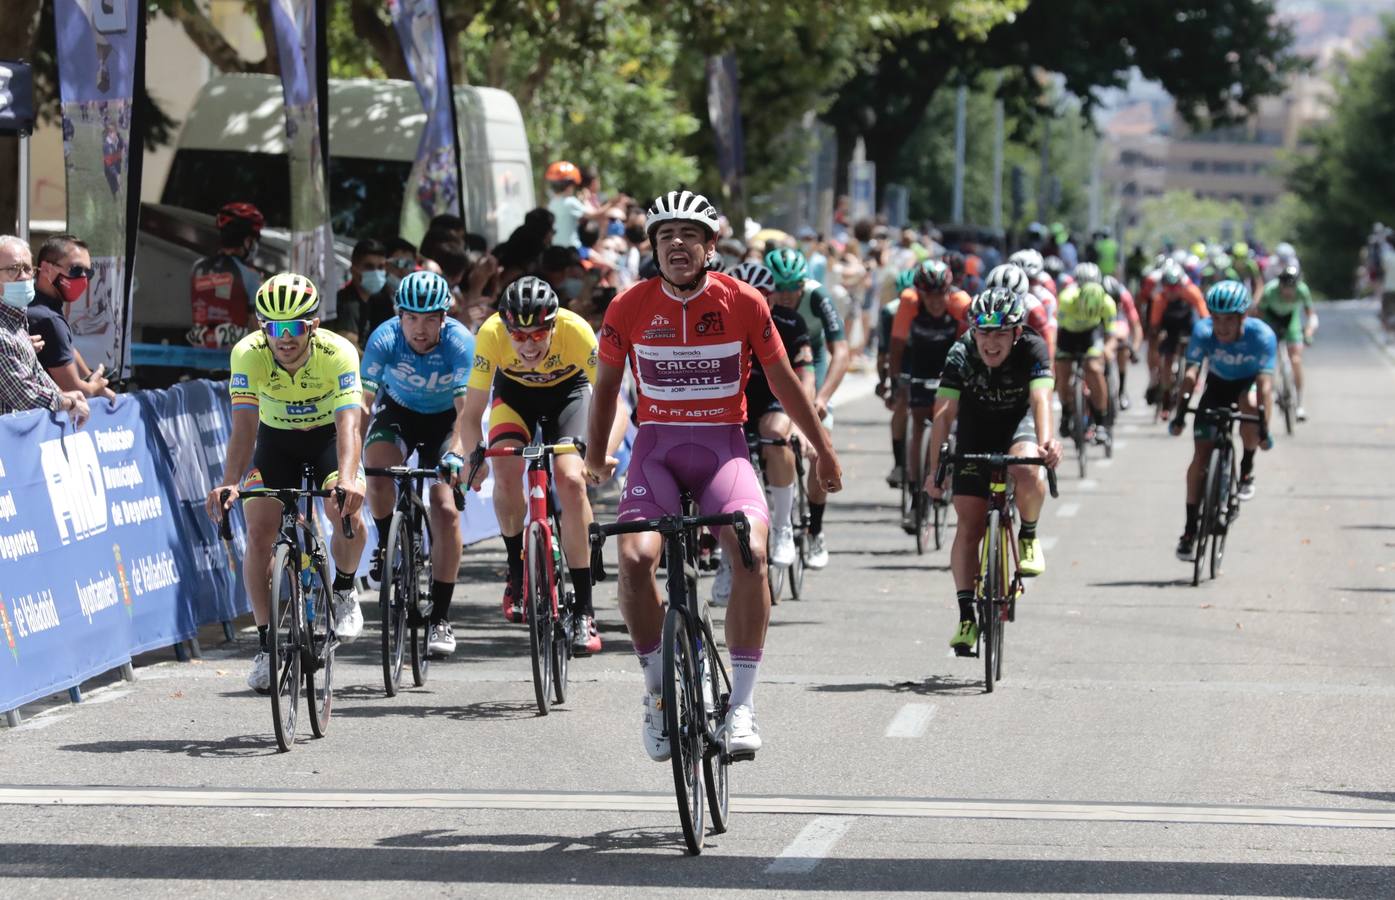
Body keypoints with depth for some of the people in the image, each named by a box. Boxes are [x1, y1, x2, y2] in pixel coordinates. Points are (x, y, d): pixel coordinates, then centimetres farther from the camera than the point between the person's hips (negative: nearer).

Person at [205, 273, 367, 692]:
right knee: (259, 532, -15)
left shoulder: (339, 353, -33)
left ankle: (344, 589, 4)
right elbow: (245, 425, -34)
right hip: (276, 438, 2)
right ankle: (266, 640, -2)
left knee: (347, 512, -27)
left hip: (328, 434, -1)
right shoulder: (248, 354, -29)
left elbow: (349, 424, -43)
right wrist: (230, 483, -51)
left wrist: (348, 480, -61)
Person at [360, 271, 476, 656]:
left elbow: (465, 408, -32)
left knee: (445, 510, -15)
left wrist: (456, 452, -48)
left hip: (443, 419, -1)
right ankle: (387, 544, -1)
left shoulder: (460, 342, -28)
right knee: (377, 466, -31)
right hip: (398, 411, 1)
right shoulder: (384, 339, -27)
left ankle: (439, 617, -6)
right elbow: (364, 403, -27)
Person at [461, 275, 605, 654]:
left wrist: (602, 452, -49)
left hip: (567, 389, -1)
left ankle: (584, 610, -15)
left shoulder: (575, 330, -37)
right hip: (514, 389, 1)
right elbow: (471, 413, -26)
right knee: (505, 469, -24)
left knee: (570, 480, -21)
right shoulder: (491, 334, -34)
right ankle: (517, 571, 3)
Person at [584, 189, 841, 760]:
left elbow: (783, 380, 9)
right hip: (656, 445, 0)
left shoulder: (743, 303, -4)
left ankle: (742, 706, -18)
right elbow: (606, 385, 13)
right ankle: (657, 691, -4)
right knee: (635, 557, -25)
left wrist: (823, 451, 15)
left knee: (751, 552, -26)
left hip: (723, 446, 0)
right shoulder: (630, 307, -3)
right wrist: (595, 458, 21)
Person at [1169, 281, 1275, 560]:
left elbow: (1265, 383, -38)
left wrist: (1264, 427, -48)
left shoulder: (1262, 335, -32)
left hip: (1248, 383, -2)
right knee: (1200, 457, -8)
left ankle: (1247, 469, -8)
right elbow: (1191, 373, -34)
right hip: (1218, 384, 2)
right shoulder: (1203, 331, -28)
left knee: (1250, 407, -37)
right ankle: (1190, 531, 3)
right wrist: (1180, 413, -47)